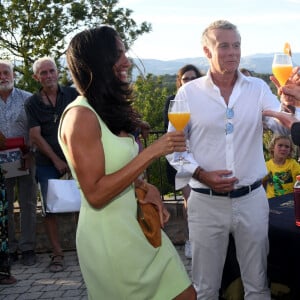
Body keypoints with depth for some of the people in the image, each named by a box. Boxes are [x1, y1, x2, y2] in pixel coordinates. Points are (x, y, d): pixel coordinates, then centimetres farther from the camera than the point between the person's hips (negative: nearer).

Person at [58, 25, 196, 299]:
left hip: (139, 228, 8)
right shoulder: (81, 116, -18)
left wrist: (148, 188, -1)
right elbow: (95, 194, -22)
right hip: (109, 238, -8)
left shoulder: (110, 112, 10)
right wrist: (151, 152, -23)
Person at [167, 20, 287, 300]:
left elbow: (282, 126, -11)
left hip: (252, 199, 2)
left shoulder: (257, 88, 2)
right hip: (206, 202, -1)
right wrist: (200, 174, -14)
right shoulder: (188, 93, -2)